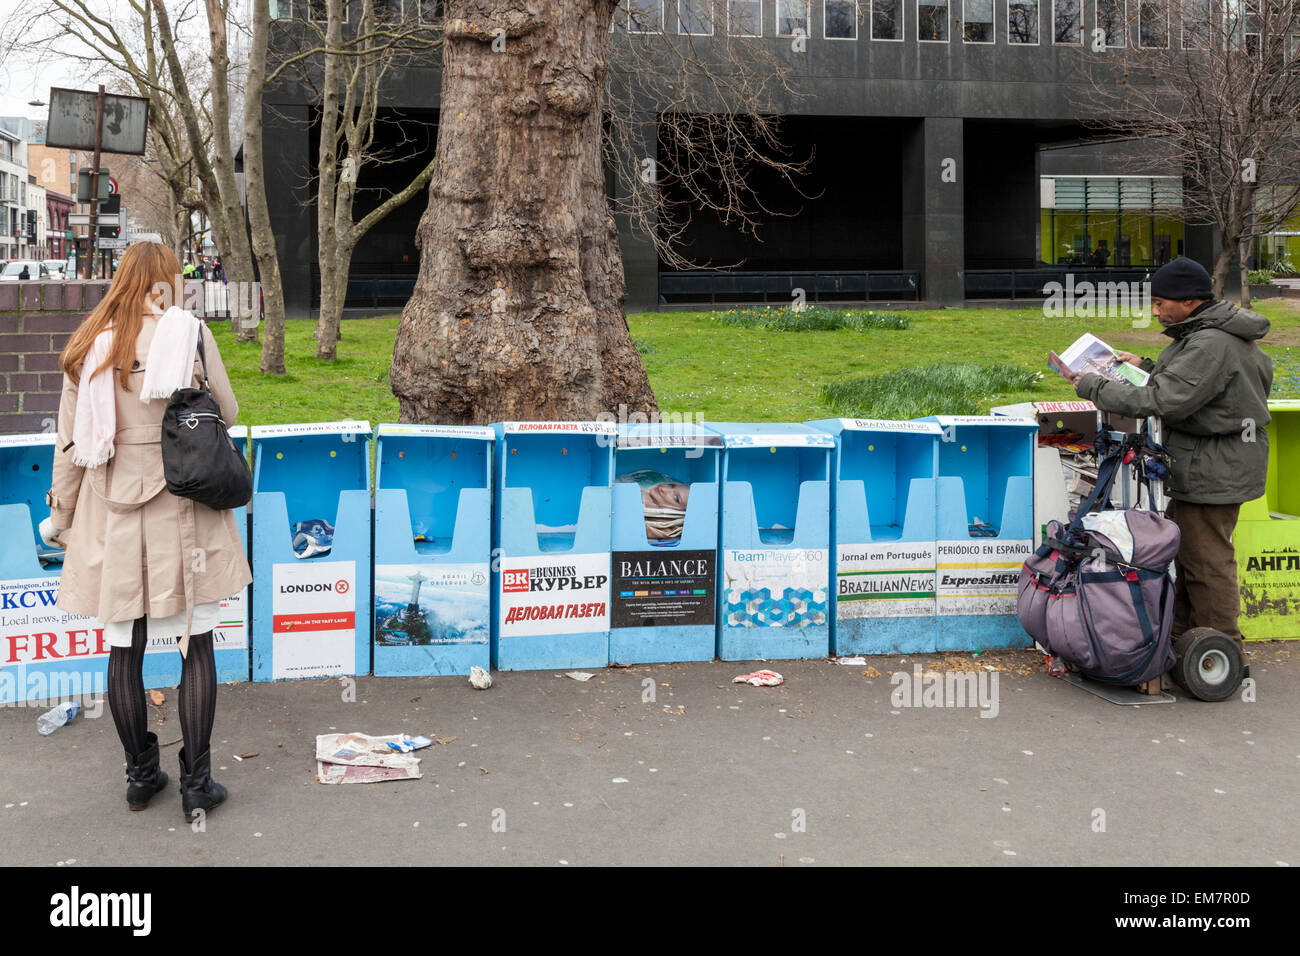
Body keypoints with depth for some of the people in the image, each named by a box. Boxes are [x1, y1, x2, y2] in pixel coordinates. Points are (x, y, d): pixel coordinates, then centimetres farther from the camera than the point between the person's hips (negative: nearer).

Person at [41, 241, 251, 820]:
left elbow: (71, 443, 4)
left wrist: (60, 514, 14)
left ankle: (140, 776, 26)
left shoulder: (89, 346, 1)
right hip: (182, 510, -3)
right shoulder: (188, 332, -7)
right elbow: (226, 412, 0)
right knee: (196, 646, 6)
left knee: (122, 649, 13)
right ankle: (196, 784, 11)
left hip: (111, 512, 3)